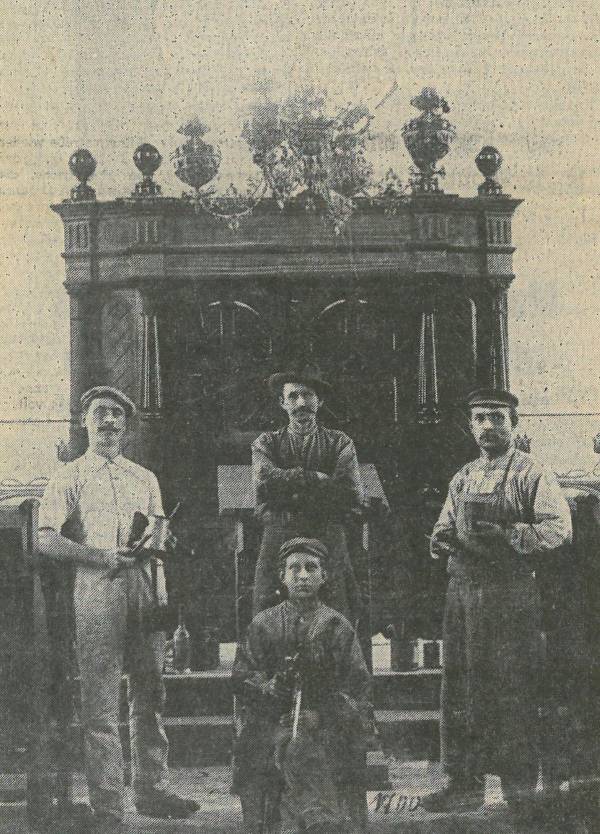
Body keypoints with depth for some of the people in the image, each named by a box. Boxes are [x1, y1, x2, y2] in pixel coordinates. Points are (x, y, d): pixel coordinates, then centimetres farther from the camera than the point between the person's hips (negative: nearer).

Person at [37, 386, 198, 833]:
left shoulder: (145, 479, 19)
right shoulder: (69, 477, 6)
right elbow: (47, 540, -5)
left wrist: (162, 600, 7)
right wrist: (100, 555, -17)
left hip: (143, 586, 5)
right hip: (96, 588, -5)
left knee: (150, 694, 7)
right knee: (101, 701, -6)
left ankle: (152, 788, 17)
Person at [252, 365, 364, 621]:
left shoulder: (339, 443, 14)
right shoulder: (266, 443, 15)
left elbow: (354, 496, -2)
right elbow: (264, 481, -8)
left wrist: (295, 495, -5)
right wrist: (319, 478, -8)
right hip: (278, 541, 0)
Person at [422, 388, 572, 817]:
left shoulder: (532, 475, -1)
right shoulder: (463, 479, 17)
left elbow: (559, 528, -11)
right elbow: (445, 529, 21)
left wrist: (508, 535, -24)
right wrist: (442, 540, -3)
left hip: (512, 597, -6)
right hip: (463, 588, 6)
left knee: (513, 688, -3)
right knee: (461, 688, 5)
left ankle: (520, 782, 5)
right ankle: (465, 783, 10)